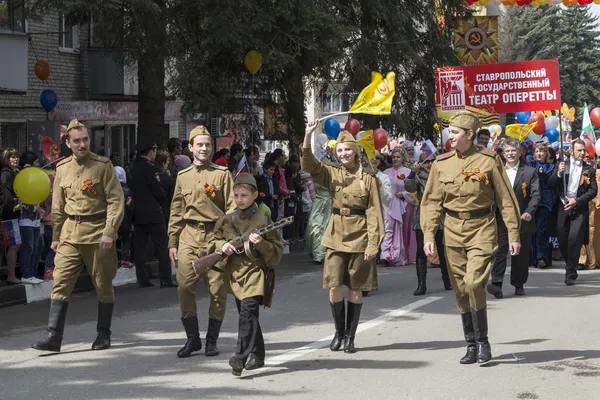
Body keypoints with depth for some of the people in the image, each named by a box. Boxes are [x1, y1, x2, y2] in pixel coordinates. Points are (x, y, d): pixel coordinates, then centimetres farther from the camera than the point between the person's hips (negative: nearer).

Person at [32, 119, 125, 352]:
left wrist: (109, 232, -17)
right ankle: (54, 337, -5)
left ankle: (103, 335, 19)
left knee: (103, 285, 6)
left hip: (97, 233, -3)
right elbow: (58, 206, 16)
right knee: (60, 283, -5)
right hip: (70, 233, 4)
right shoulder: (62, 168, 8)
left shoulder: (103, 165, -5)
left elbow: (116, 200, -9)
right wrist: (56, 236, 15)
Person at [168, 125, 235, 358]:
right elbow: (176, 212, 14)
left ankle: (212, 340, 13)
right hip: (188, 236, 2)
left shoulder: (222, 174, 2)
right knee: (185, 287, -5)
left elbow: (232, 208, -1)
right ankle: (192, 338, 8)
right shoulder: (183, 177, 12)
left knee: (217, 290, 0)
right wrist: (172, 242, 9)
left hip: (215, 236, -2)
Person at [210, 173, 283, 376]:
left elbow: (277, 252, -1)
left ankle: (241, 357, -28)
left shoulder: (263, 220, -2)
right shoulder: (226, 219, 8)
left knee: (248, 310, -21)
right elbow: (213, 241, 18)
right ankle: (257, 355, 25)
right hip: (234, 273, 5)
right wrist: (222, 246, -3)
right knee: (246, 314, 13)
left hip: (254, 271, -5)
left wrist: (261, 244, -18)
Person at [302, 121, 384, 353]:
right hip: (336, 236, 2)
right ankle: (339, 332, 15)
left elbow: (375, 213, -2)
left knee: (355, 289, 4)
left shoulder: (368, 179, -1)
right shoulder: (332, 174, 7)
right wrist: (308, 136, -20)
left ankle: (350, 336, 14)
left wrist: (373, 244, -9)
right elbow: (308, 165, -9)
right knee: (334, 286, -4)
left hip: (359, 237, -2)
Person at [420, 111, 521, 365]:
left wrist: (513, 235, -4)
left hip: (481, 230, -4)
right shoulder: (441, 163, 5)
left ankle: (483, 341, -1)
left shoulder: (489, 160, -4)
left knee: (473, 283, -18)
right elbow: (431, 201, 6)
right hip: (453, 230, 4)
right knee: (460, 290, 5)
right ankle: (471, 345, 17)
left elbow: (506, 199, -1)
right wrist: (428, 235, -3)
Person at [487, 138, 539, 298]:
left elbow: (535, 195, -2)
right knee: (500, 251, -11)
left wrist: (529, 211, -17)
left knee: (521, 254, 8)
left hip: (522, 219, 0)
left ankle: (519, 284, 19)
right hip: (502, 219, 0)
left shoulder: (529, 172, 4)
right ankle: (496, 284, -19)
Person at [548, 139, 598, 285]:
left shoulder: (589, 170, 5)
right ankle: (571, 267, 28)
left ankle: (570, 274, -8)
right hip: (564, 208, 2)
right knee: (562, 240, 5)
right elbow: (550, 185, 2)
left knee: (574, 240, -13)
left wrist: (577, 201, -12)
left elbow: (593, 190, 0)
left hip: (579, 209, -2)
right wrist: (559, 173, -16)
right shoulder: (562, 165, 6)